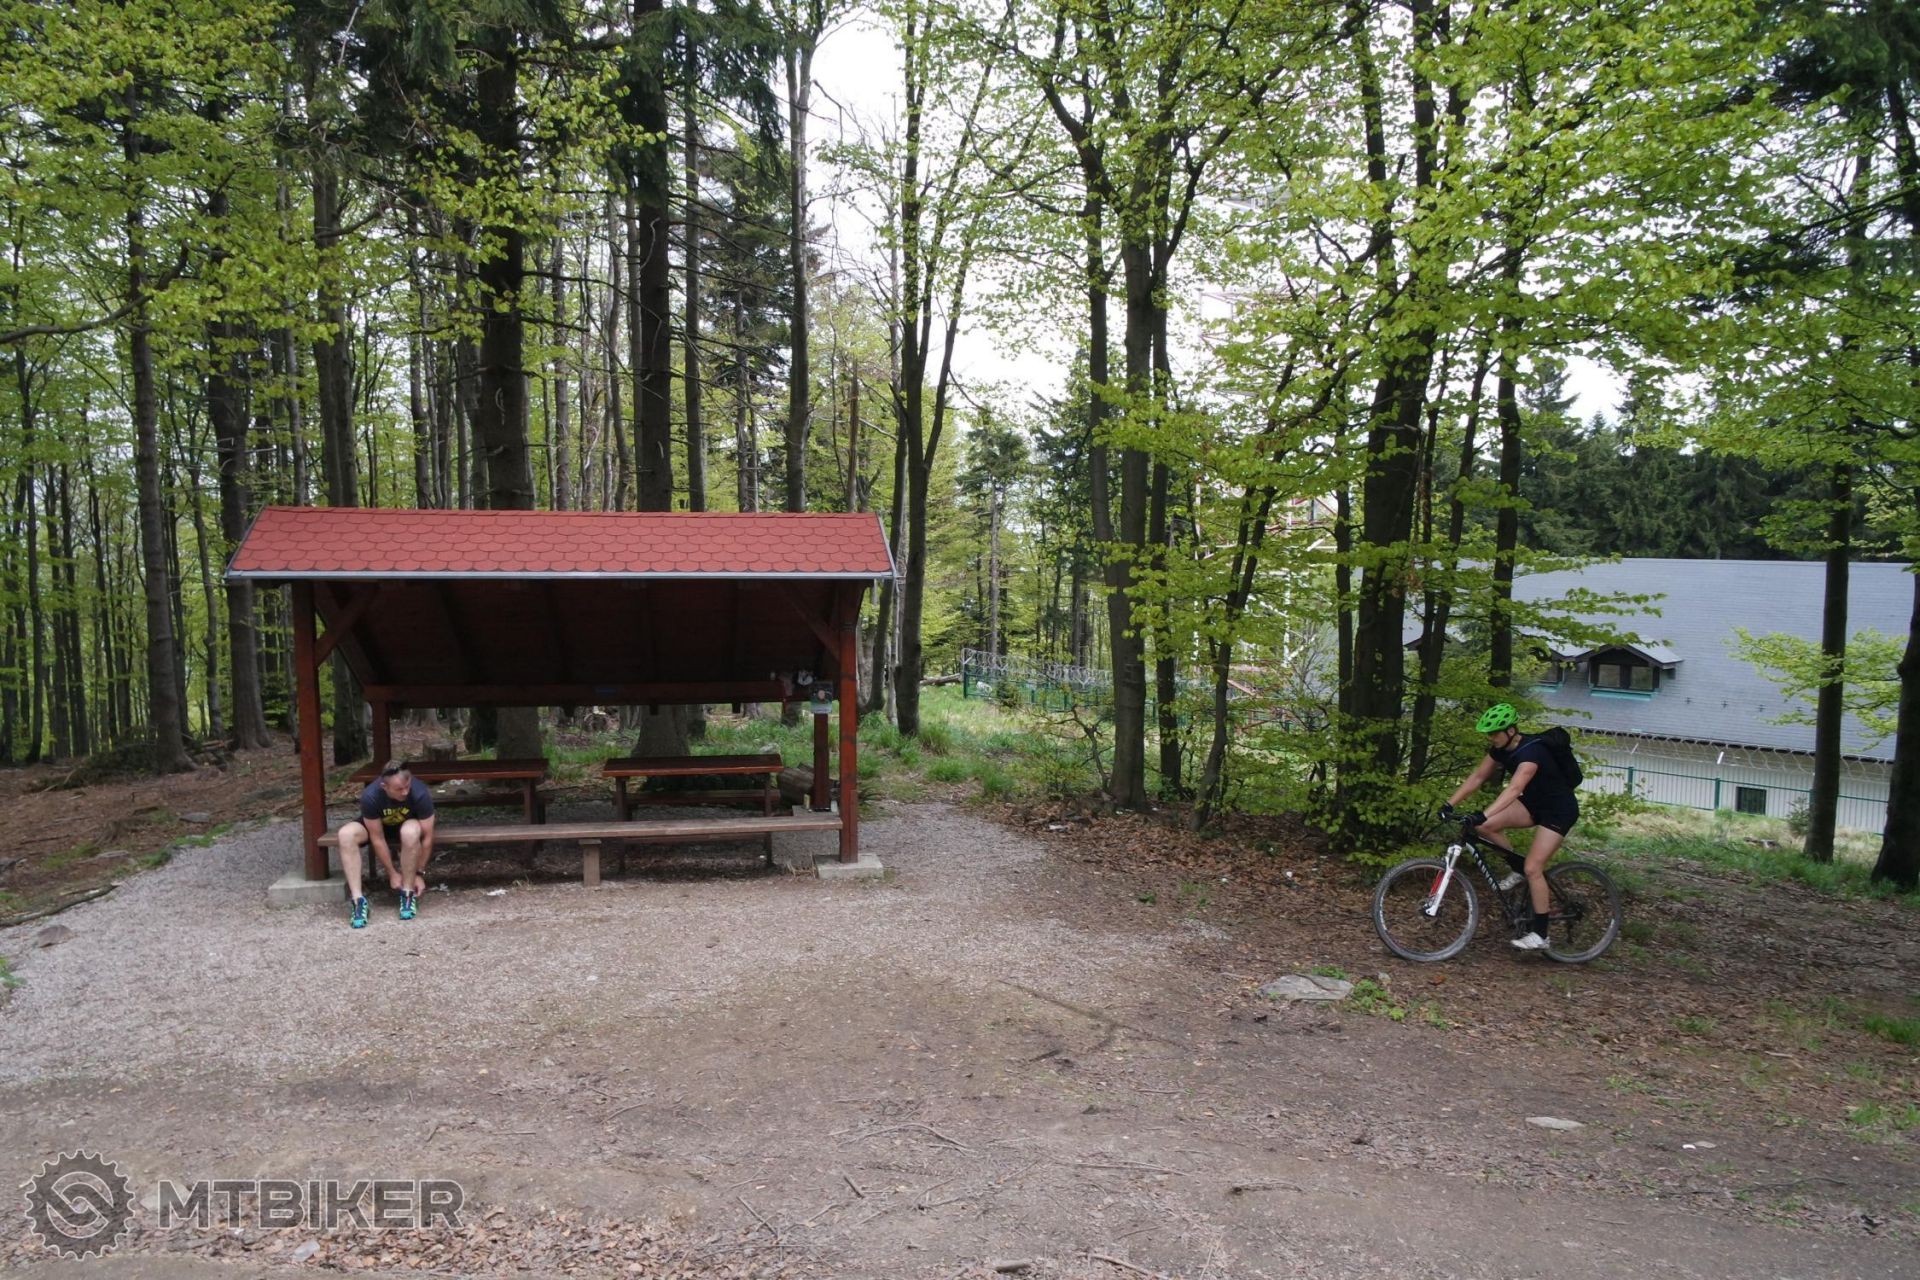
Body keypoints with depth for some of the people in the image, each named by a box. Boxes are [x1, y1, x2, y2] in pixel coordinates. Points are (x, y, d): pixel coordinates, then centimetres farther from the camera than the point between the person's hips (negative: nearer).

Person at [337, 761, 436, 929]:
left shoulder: (420, 794, -34)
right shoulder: (370, 796, -33)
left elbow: (427, 837, -24)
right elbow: (377, 838, -23)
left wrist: (420, 872, -19)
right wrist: (392, 873, -18)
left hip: (408, 824, -1)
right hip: (377, 826, 1)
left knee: (410, 831, -38)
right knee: (346, 834, -29)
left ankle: (408, 894, -20)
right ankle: (358, 900, -25)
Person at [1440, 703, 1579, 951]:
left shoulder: (1531, 752, -32)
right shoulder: (1501, 748, -7)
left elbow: (1514, 789, -46)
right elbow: (1478, 777, -4)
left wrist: (1482, 816, -56)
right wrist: (1450, 804, -13)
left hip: (1560, 809, -8)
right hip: (1534, 802, 8)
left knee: (1533, 868, -15)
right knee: (1486, 826, -14)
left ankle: (1540, 934, -3)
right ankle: (1518, 870, 8)